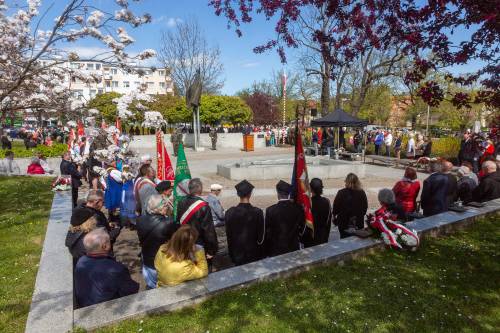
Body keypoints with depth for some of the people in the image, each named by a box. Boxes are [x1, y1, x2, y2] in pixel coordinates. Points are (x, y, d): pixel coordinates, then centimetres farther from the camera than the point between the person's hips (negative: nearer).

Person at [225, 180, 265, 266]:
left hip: (237, 253, 1)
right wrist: (261, 254, 5)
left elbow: (228, 235, -4)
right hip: (254, 253, -1)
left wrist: (231, 255, 9)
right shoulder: (258, 212, -18)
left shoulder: (230, 213, -13)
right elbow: (261, 236, -10)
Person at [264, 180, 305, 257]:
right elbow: (302, 229, 3)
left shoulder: (270, 210, -17)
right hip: (293, 248, 3)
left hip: (275, 250, -2)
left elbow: (267, 233, -9)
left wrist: (267, 251, 4)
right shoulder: (298, 209, -9)